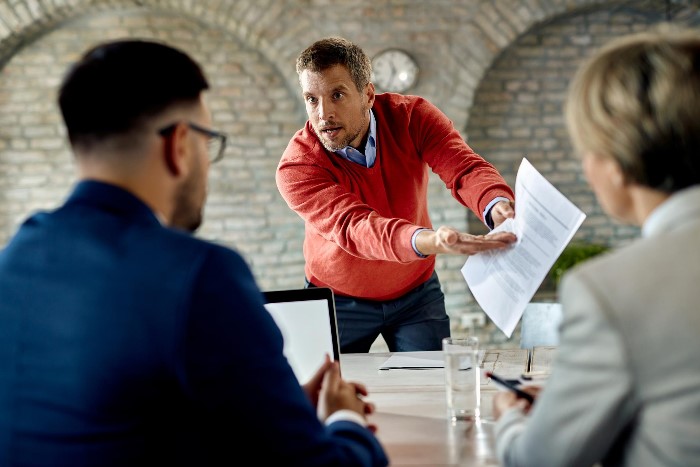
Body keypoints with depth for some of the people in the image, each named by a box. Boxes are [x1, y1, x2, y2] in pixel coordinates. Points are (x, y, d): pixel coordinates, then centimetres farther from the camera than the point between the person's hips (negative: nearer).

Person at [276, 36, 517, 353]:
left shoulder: (411, 116, -15)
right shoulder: (295, 168, -25)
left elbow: (464, 168, -29)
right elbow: (354, 228, -39)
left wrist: (498, 207, -53)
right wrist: (429, 241, -58)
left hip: (416, 291, 2)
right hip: (338, 300, -2)